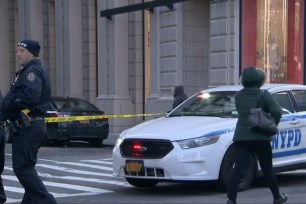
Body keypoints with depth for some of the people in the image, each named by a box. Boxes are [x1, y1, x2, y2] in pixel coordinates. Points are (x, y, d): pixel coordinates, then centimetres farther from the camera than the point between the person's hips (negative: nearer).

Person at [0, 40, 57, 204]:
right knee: (26, 167, 15)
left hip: (28, 127, -11)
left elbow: (30, 96, -26)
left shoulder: (33, 71, -12)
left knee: (22, 167, -11)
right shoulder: (27, 71, 22)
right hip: (31, 125, 11)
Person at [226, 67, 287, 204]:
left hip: (241, 137, 3)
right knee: (267, 170, 11)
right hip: (260, 137, -3)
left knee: (238, 169, -3)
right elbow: (276, 111, -16)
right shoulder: (264, 95, -7)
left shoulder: (238, 96, 6)